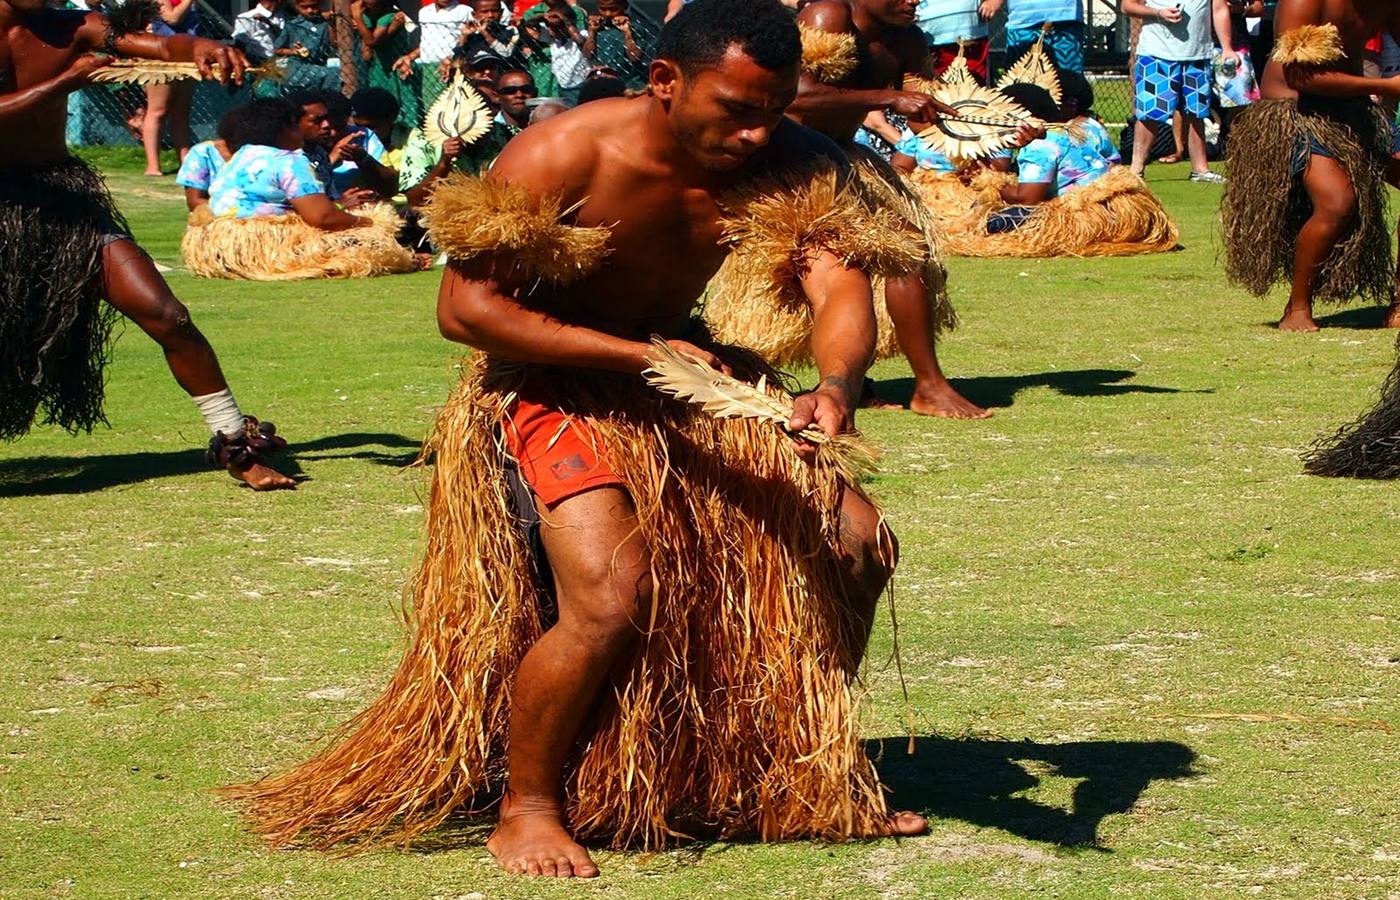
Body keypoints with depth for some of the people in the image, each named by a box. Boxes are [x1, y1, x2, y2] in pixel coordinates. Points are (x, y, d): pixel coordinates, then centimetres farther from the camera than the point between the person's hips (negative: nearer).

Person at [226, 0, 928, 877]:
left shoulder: (790, 162, -13)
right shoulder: (565, 155, -26)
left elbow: (842, 283, -23)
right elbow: (465, 306, -24)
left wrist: (838, 384, -47)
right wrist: (642, 357, -31)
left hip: (689, 368, 6)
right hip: (553, 385, -6)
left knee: (856, 541, 1)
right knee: (611, 597, -27)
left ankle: (802, 770, 21)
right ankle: (526, 811, -4)